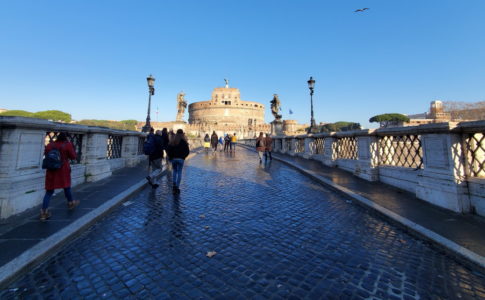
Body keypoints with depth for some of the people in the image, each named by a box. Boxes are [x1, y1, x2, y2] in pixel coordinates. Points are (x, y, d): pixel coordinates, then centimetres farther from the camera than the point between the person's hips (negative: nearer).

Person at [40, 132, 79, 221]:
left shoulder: (50, 145, 4)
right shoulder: (67, 145, -7)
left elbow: (45, 154, 12)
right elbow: (73, 156, -3)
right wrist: (72, 148, 8)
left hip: (51, 170, 3)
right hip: (63, 170, -3)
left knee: (49, 191, 5)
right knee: (66, 186, 18)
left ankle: (44, 211, -3)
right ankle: (71, 203, 37)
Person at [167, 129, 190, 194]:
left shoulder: (172, 141, 1)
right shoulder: (184, 141, -6)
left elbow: (168, 150, -1)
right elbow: (187, 151, -8)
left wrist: (170, 157, 8)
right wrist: (183, 156, 6)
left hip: (173, 158, 2)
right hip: (181, 159, -2)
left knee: (174, 171, 20)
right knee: (179, 172, 3)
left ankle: (174, 184, 12)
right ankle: (177, 186, 3)